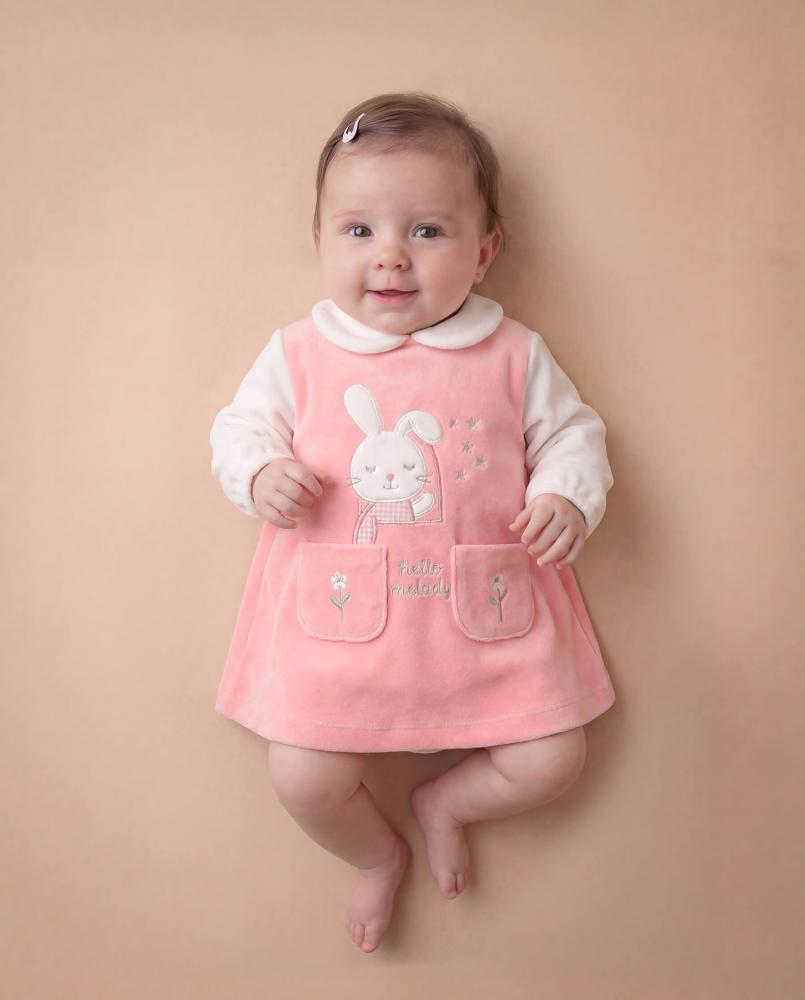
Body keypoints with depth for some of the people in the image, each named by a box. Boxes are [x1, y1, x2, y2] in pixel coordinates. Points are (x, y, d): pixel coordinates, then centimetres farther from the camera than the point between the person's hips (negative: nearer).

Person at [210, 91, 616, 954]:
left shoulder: (513, 354, 1)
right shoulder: (297, 354, 1)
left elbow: (569, 431, 9)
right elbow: (240, 425, 9)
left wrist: (568, 498, -12)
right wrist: (260, 473, -13)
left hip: (486, 612, 1)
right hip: (340, 617, 0)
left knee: (551, 760, 2)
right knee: (303, 780, -3)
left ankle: (441, 803, 34)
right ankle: (377, 854, 33)